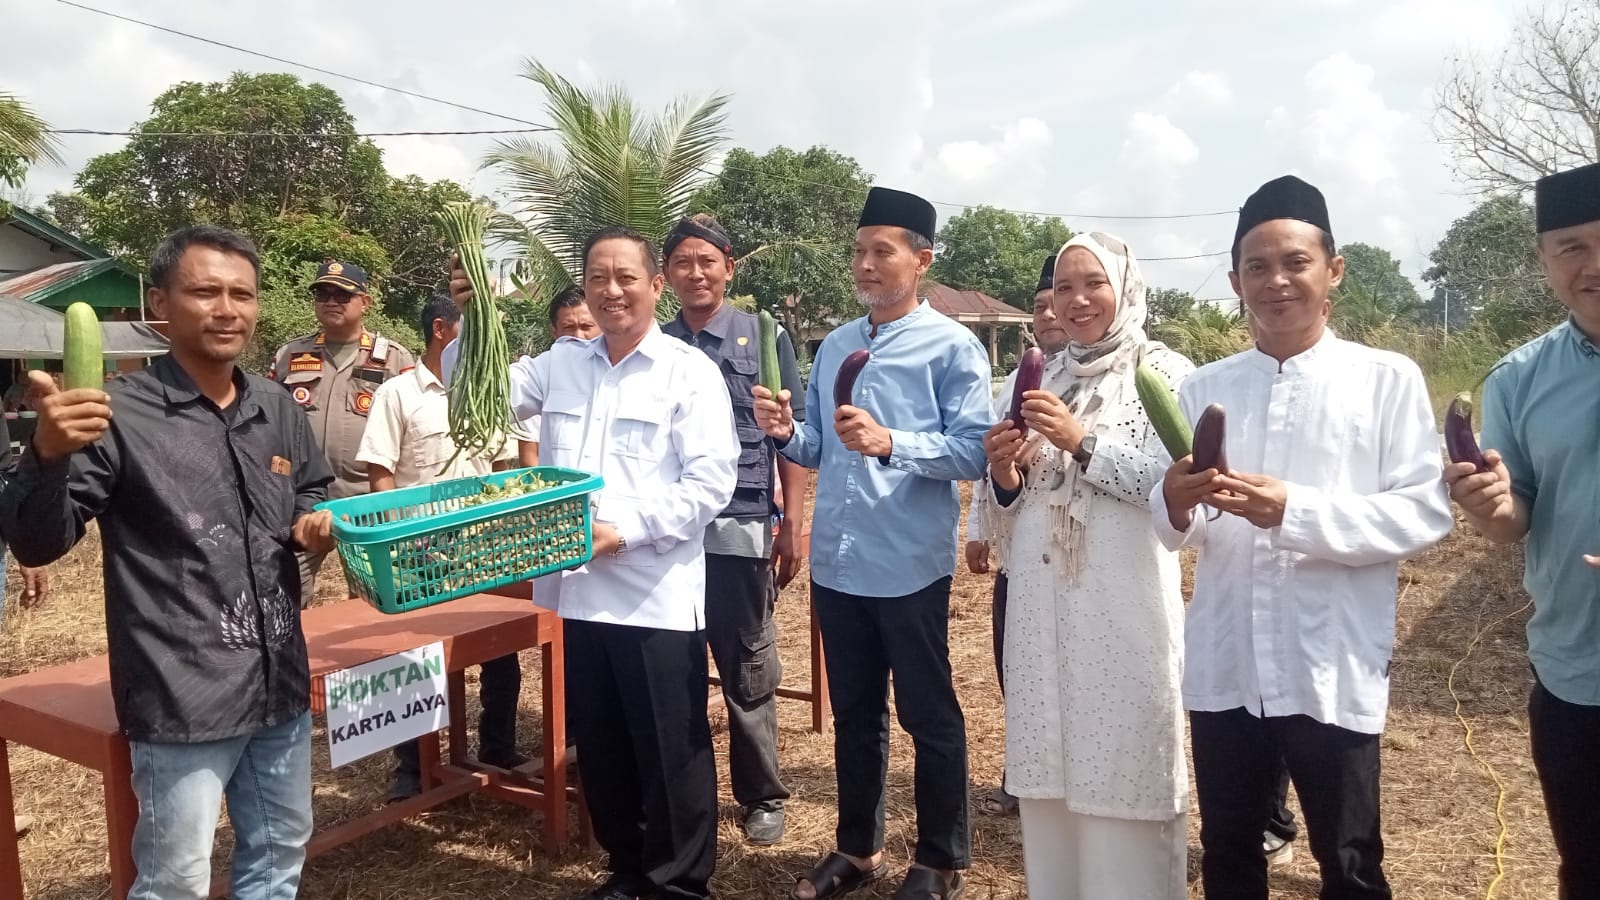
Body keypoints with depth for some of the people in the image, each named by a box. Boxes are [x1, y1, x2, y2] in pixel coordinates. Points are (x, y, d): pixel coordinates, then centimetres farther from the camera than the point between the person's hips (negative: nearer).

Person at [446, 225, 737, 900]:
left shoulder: (690, 370, -5)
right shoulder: (559, 365, 11)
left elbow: (712, 482, -11)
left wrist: (625, 531, -18)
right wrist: (470, 323, 0)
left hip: (657, 594, -5)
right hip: (578, 588, 5)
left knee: (670, 748, 5)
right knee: (599, 743, 17)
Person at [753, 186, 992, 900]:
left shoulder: (952, 347, -7)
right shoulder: (833, 346, 11)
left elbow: (975, 452, -15)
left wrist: (891, 442, -27)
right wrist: (787, 433, -7)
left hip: (910, 567, -6)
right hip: (836, 564, 6)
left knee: (928, 717, 9)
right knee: (853, 713, 18)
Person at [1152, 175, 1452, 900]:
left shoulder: (1387, 379, -2)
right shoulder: (1202, 388, 8)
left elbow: (1426, 513, -10)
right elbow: (1171, 529, 4)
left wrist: (1294, 510, -22)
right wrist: (1176, 504, -19)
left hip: (1333, 672, -3)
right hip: (1222, 668, 3)